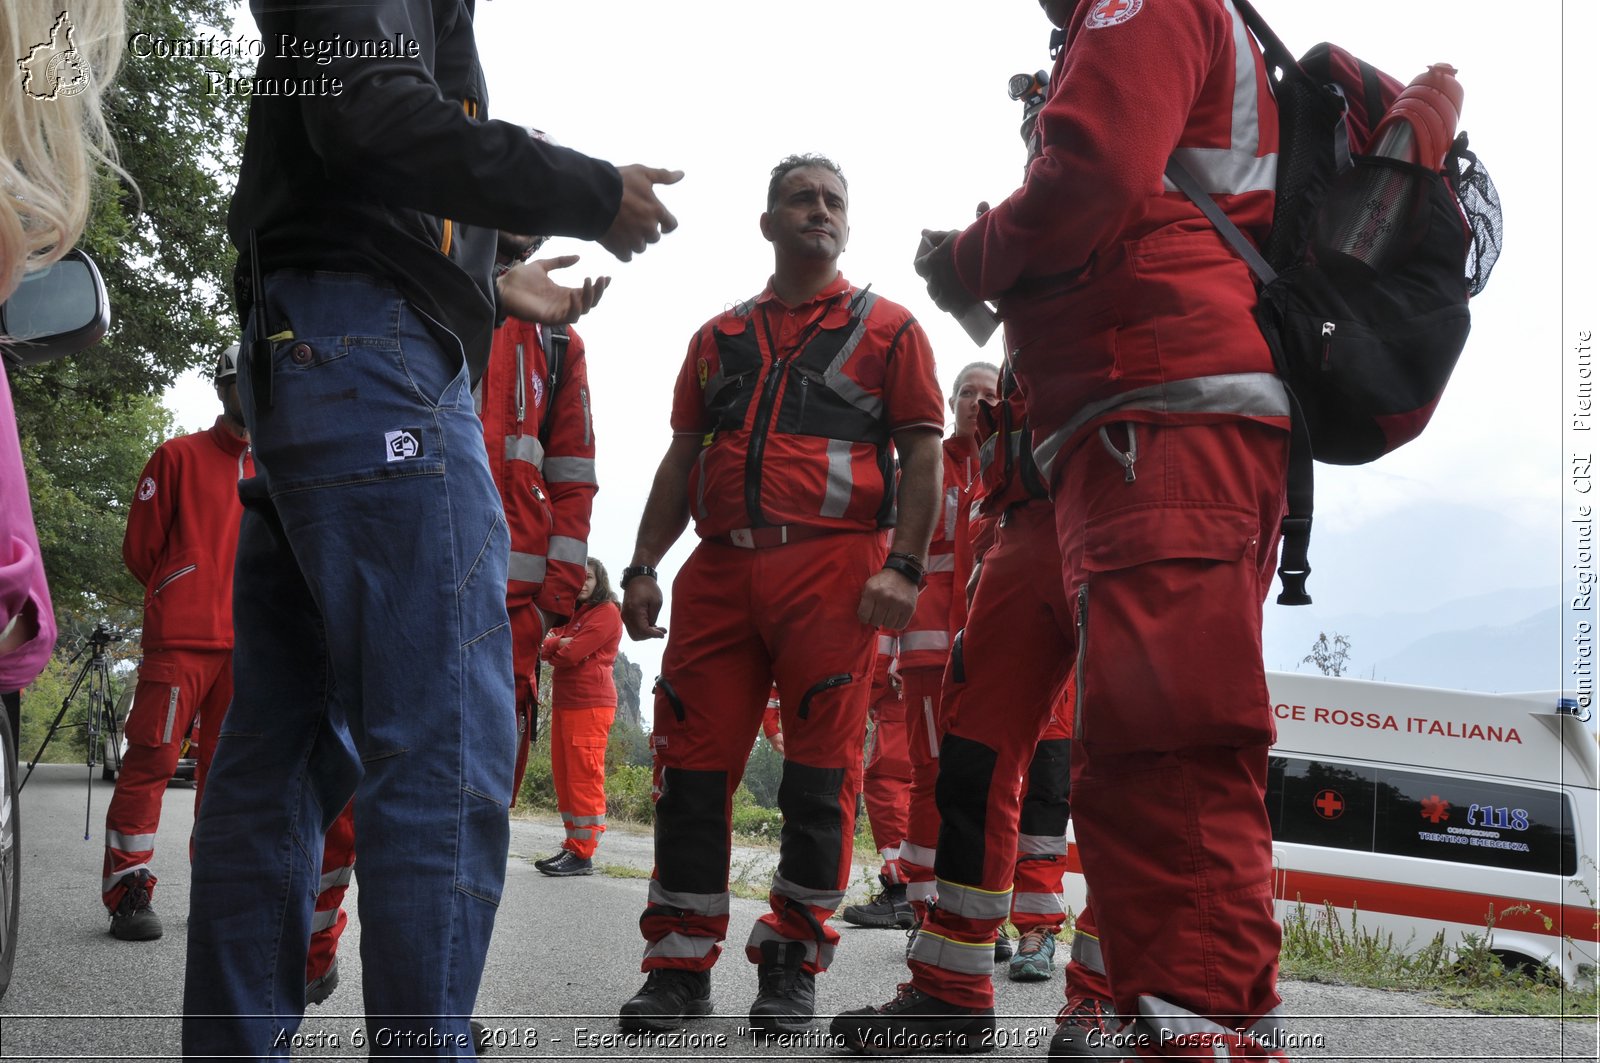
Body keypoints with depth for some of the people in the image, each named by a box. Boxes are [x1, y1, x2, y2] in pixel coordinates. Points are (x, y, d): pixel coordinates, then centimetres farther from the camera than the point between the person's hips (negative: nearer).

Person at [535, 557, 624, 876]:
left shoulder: (607, 612, -4)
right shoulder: (570, 613, 23)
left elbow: (573, 654, -13)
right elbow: (546, 648, 9)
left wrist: (554, 650, 5)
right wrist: (558, 643, -11)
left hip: (589, 704, -9)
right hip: (563, 703, 9)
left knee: (584, 778, -10)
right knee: (563, 778, 9)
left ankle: (583, 854, -10)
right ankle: (572, 846, 14)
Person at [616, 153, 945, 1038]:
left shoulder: (886, 327, 10)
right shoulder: (719, 336, 21)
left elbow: (922, 456, 2)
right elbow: (681, 461, 20)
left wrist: (904, 567, -11)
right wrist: (643, 567, 10)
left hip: (832, 570, -3)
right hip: (721, 569, 4)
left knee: (820, 773, -2)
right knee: (693, 766, 1)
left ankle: (791, 966, 10)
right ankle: (679, 965, 11)